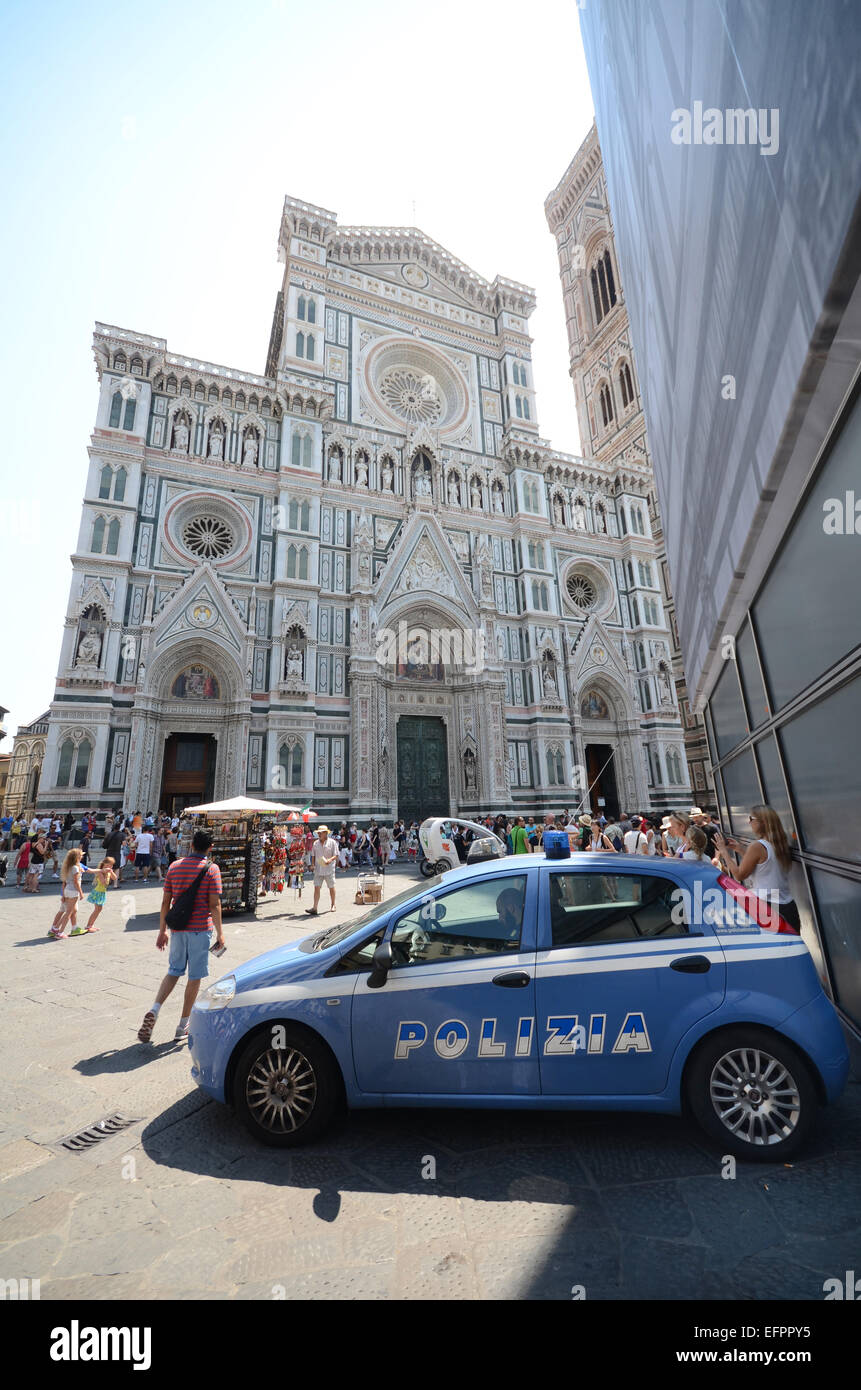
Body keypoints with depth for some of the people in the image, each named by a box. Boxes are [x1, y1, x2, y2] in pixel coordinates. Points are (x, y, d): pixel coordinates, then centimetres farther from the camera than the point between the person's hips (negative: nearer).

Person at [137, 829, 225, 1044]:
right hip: (200, 929, -4)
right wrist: (220, 933, -5)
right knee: (195, 977, 9)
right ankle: (183, 1025, 18)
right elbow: (214, 904, -13)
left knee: (174, 971, 20)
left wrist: (162, 931, 14)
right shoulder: (211, 869, -10)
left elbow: (166, 902, 5)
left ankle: (154, 1009, 2)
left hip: (177, 929, 4)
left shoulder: (174, 867, 3)